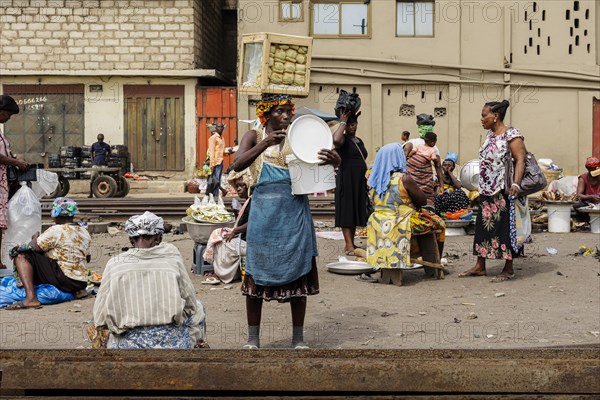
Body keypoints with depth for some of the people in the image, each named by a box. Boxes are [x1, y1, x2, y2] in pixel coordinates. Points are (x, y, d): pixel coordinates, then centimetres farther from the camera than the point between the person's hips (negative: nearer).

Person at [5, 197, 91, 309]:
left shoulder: (56, 231, -9)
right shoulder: (84, 232, 12)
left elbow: (32, 248, -6)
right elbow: (87, 258, 22)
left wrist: (35, 238, 15)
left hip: (63, 280, -8)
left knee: (21, 255, -8)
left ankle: (31, 298, -23)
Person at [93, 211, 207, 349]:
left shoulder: (114, 264, -1)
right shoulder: (173, 258, -2)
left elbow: (100, 315, 2)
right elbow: (190, 304, 7)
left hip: (129, 345, 1)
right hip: (172, 343, 0)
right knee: (197, 309, 30)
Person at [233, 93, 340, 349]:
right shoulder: (254, 136, 5)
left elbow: (324, 160, 2)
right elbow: (237, 164, -11)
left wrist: (334, 160, -22)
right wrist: (266, 143, -22)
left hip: (295, 210, 1)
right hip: (264, 210, -1)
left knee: (297, 270, 5)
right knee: (257, 271, 3)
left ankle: (298, 338, 16)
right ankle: (253, 337, 16)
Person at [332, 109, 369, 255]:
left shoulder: (359, 141, 17)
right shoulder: (343, 139, -7)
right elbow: (336, 140, -32)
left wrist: (367, 180, 19)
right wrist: (342, 122, -20)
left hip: (359, 181, 8)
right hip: (346, 181, -8)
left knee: (356, 211, 9)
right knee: (346, 211, -8)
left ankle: (350, 244, 16)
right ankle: (349, 245, -11)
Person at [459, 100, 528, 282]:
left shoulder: (512, 135, -11)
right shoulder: (490, 134, 14)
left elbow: (520, 160, -19)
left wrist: (516, 184, -30)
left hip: (504, 192, -8)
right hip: (487, 192, 9)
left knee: (505, 228, -2)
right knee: (483, 226, 10)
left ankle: (508, 269, 7)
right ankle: (480, 267, 17)